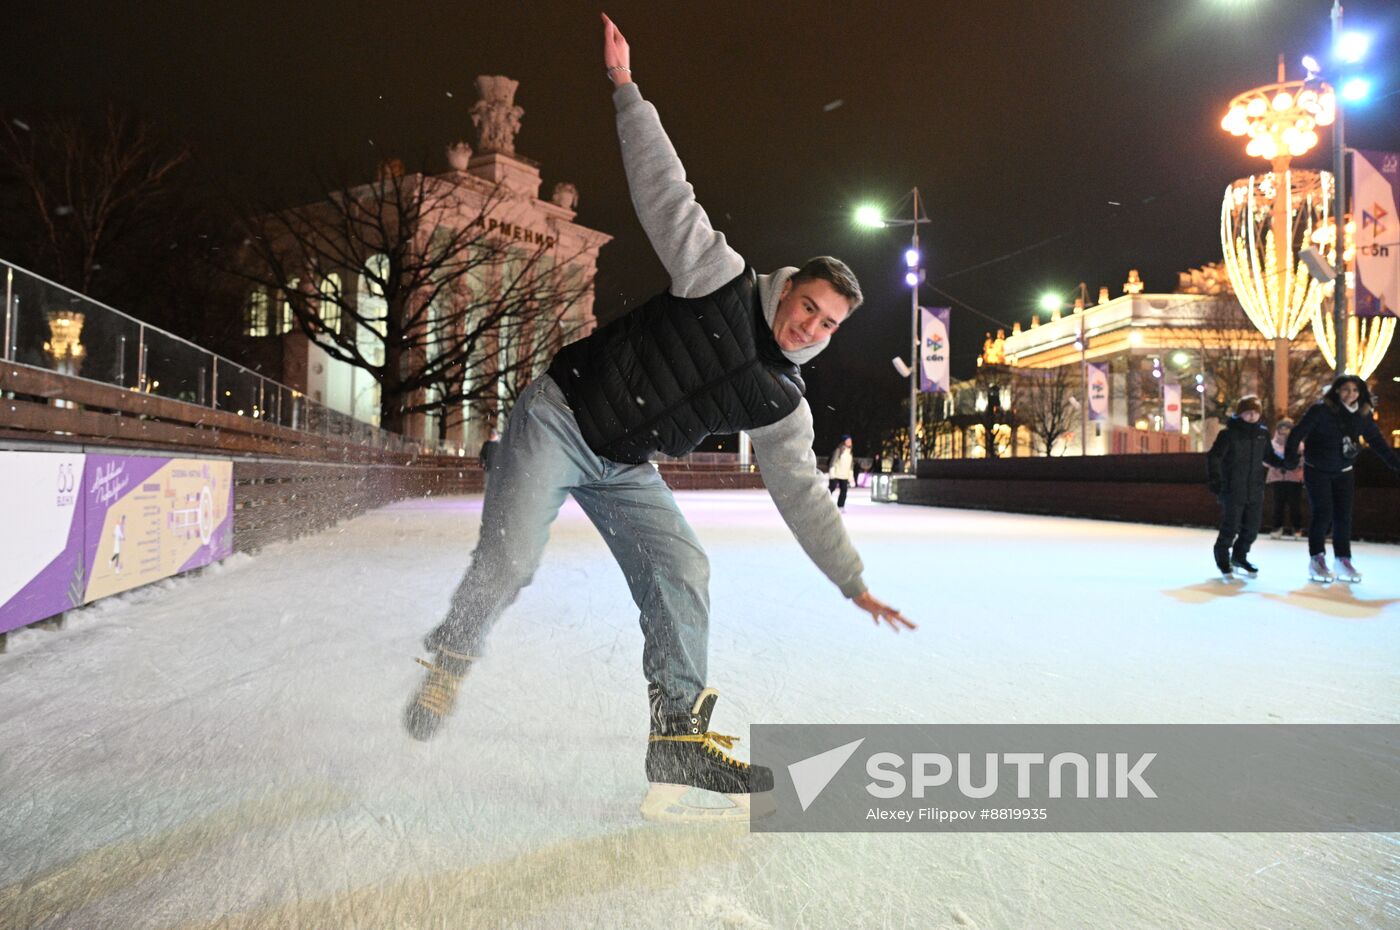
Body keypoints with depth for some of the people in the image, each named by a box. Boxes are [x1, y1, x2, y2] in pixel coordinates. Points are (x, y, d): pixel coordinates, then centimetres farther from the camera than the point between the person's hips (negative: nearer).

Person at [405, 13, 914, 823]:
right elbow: (666, 191, -10)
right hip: (560, 415, -5)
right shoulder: (721, 279, -9)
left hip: (625, 468, 5)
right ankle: (450, 662, 14)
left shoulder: (782, 401, 2)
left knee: (681, 570, -10)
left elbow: (803, 493, 5)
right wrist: (626, 89, -15)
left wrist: (854, 581, 4)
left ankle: (681, 732, -2)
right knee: (508, 562, -16)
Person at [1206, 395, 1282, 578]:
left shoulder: (1262, 433, 7)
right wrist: (1215, 480, -19)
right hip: (1233, 491, -5)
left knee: (1252, 529, 11)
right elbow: (1213, 457, -11)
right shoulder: (1229, 433, -10)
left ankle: (1239, 556, 33)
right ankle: (1222, 558, 22)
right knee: (1230, 528, -1)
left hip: (1255, 491, 5)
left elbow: (1269, 456, 19)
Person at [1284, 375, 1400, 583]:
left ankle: (1343, 561, 14)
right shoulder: (1321, 410, -16)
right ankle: (1317, 560, 2)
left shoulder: (1363, 415, -1)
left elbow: (1377, 441, 6)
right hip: (1317, 471, -5)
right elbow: (1298, 433, -17)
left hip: (1344, 472, 5)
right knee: (1322, 514, -7)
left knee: (1344, 517, 5)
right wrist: (1291, 457, -28)